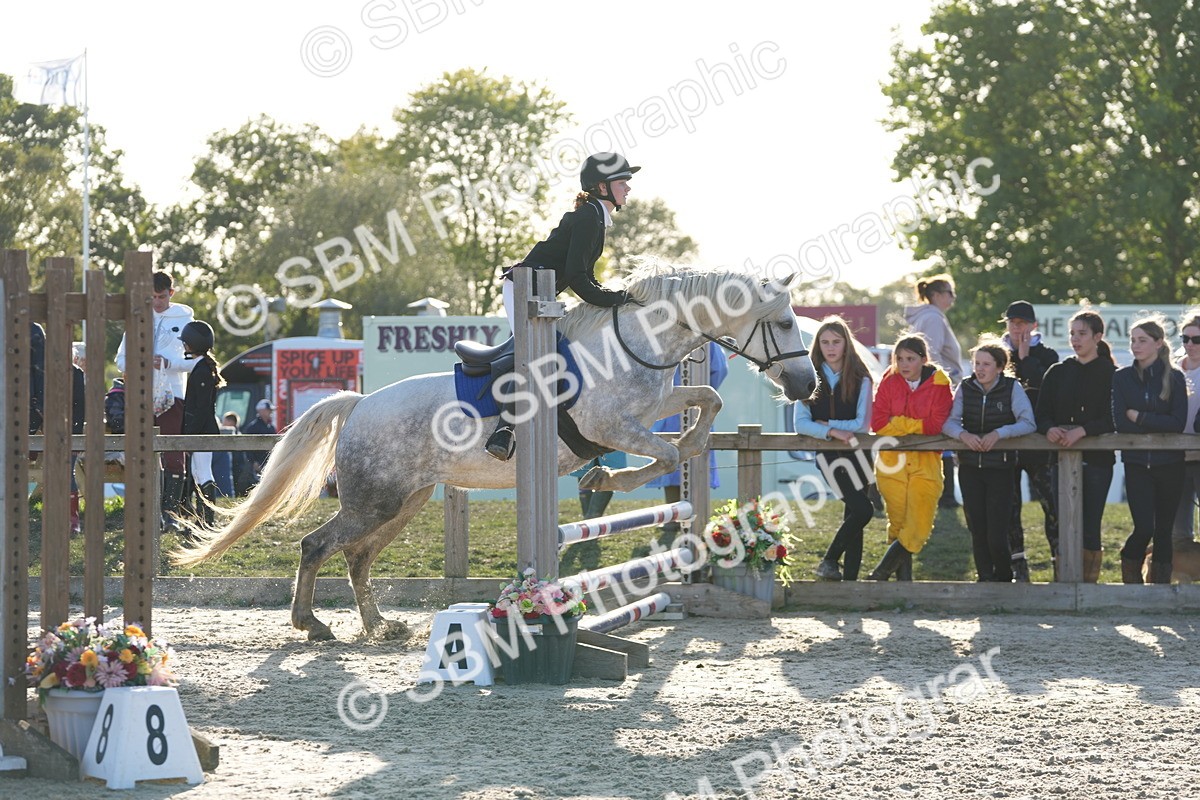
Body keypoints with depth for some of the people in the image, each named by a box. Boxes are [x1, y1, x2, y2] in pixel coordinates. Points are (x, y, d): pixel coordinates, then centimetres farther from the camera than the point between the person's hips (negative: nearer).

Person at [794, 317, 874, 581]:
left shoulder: (860, 379, 3)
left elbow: (862, 424, -5)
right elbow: (801, 424, -6)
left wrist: (827, 423, -8)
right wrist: (833, 432, -19)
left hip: (855, 450, 3)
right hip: (827, 452, -3)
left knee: (854, 516, 4)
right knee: (862, 509, -18)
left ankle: (849, 578, 10)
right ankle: (829, 561, -4)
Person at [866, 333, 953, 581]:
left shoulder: (939, 385, -2)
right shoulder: (890, 383, 2)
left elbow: (936, 425, -11)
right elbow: (878, 423, -7)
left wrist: (900, 424, -7)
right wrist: (916, 425, -11)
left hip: (926, 464, -1)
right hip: (892, 461, 1)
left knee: (919, 527, -11)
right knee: (898, 524, 4)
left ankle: (879, 575, -5)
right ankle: (904, 579, 11)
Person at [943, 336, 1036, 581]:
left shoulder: (1012, 388, -2)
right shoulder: (965, 388, 5)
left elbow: (1028, 423, -10)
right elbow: (949, 422, -1)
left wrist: (998, 433, -23)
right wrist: (963, 434, -22)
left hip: (1001, 468, -3)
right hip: (970, 467, 3)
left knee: (997, 535, -9)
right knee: (977, 531, 5)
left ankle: (1004, 578, 14)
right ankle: (985, 578, 19)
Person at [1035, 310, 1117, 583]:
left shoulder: (1110, 374, 1)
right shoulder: (1057, 373, 12)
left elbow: (1112, 419, -8)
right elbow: (1041, 413, 7)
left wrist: (1082, 431, -23)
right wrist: (1050, 429, -16)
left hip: (1097, 458, -3)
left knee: (1090, 528, -3)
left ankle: (1089, 582, 2)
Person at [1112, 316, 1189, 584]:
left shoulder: (1174, 378, 1)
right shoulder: (1122, 378, 4)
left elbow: (1179, 423, -8)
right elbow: (1120, 423, -5)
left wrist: (1139, 417, -10)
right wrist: (1159, 425, -10)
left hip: (1169, 464, 0)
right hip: (1137, 464, 0)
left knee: (1164, 529, 3)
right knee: (1144, 528, -12)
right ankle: (1130, 574, 12)